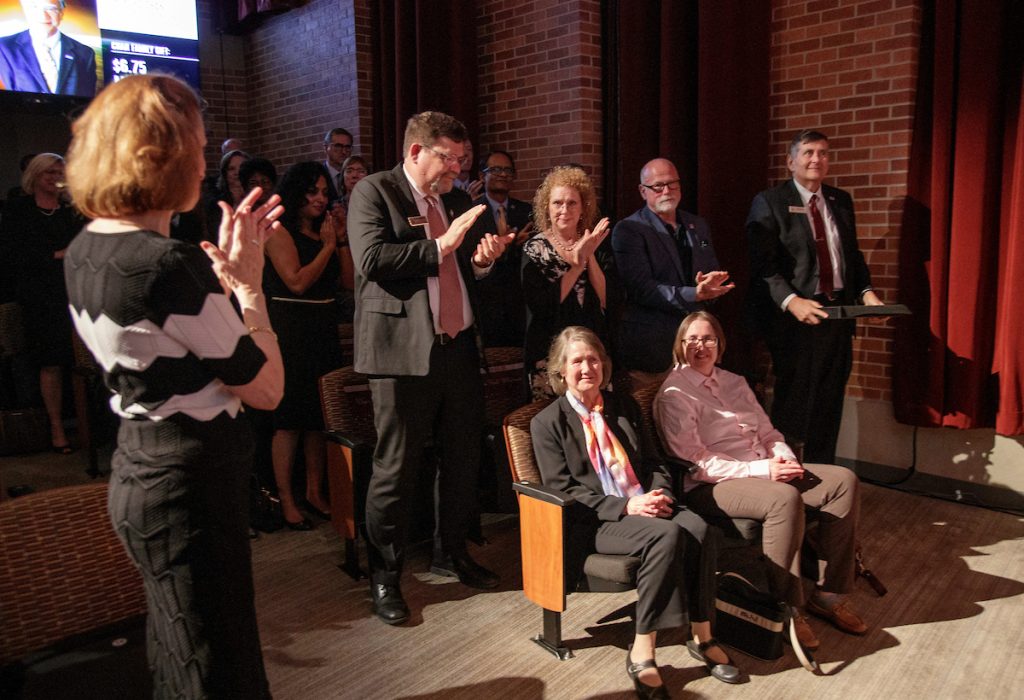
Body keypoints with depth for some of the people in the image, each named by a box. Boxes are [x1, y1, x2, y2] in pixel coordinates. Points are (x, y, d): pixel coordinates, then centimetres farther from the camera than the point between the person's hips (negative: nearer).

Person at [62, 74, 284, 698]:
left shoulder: (85, 252, 3)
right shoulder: (170, 265, -25)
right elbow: (267, 389, -19)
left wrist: (222, 269, 7)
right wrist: (248, 283, -9)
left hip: (139, 468, 10)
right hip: (193, 481, -9)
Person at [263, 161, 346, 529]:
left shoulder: (325, 230, 13)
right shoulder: (279, 230, -5)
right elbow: (298, 282, -15)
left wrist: (342, 239, 2)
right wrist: (328, 246, -8)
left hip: (324, 330, 7)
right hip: (291, 329, -7)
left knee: (320, 414, 10)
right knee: (290, 417, -2)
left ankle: (315, 492, 22)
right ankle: (286, 499, 8)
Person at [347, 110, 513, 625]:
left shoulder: (455, 202, 19)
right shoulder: (373, 191, -2)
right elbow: (371, 259, -17)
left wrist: (482, 261, 4)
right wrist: (439, 246, -15)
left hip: (459, 349, 7)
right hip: (403, 352, -7)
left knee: (462, 458, 14)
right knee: (395, 468, 0)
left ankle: (454, 552, 34)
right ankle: (384, 577, 16)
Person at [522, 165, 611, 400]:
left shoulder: (594, 245, 5)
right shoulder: (534, 249, -4)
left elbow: (606, 301, -4)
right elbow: (540, 305, -16)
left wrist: (590, 256, -12)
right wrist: (578, 263, -15)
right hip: (548, 355, -3)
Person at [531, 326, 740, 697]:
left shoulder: (624, 407, 18)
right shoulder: (547, 422, 1)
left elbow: (652, 462, 19)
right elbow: (562, 489, -6)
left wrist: (660, 493, -5)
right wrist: (624, 506, -17)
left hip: (645, 505, 5)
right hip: (596, 520, -5)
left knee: (701, 529, -24)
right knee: (667, 534, -32)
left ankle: (702, 637, -9)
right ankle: (641, 653, -22)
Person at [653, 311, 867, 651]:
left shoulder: (734, 382, 19)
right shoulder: (674, 395, -7)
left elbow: (767, 432, 18)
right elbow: (695, 463, -15)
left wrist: (786, 458, -6)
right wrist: (761, 470, -19)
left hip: (766, 470, 8)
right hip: (711, 486, -8)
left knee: (844, 480, -7)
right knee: (786, 499, -34)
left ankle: (829, 591, -1)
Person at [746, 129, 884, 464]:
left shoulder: (841, 201, 15)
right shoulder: (769, 203, -5)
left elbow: (853, 255, 18)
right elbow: (763, 265, -13)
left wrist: (866, 292, 1)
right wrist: (791, 301, -26)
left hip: (838, 313, 6)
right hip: (796, 317, -6)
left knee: (829, 404, 12)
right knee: (794, 403, 0)